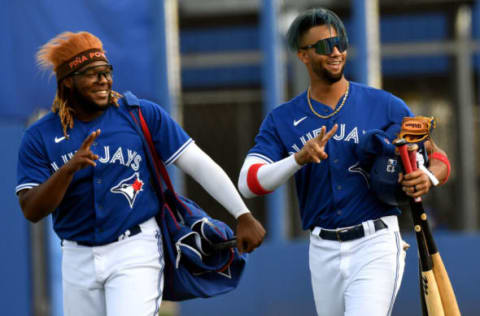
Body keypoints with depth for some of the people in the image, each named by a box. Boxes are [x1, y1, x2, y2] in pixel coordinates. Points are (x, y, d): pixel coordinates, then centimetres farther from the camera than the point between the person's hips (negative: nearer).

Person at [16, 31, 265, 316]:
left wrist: (243, 215, -12)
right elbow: (32, 211, -8)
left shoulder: (144, 115, -2)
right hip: (78, 258, 3)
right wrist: (69, 169, -25)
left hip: (136, 251, -3)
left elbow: (198, 163, -5)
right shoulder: (40, 137, 0)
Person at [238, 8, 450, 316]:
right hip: (323, 252, 4)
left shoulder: (385, 106, 0)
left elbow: (438, 157, 4)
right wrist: (299, 158, -23)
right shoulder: (282, 119, 5)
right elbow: (248, 184, -6)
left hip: (375, 244, -4)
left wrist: (427, 178, -21)